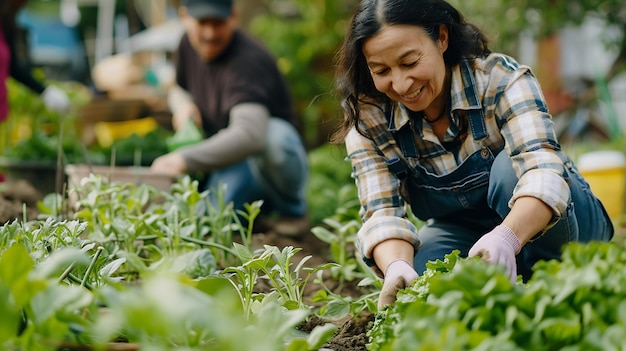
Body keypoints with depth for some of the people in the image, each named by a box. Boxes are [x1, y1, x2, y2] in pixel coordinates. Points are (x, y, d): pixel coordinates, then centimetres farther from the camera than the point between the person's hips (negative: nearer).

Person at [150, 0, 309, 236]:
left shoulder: (248, 59, -28)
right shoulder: (189, 44, -2)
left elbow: (249, 133, -46)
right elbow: (178, 88, 20)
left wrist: (185, 159, -54)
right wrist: (183, 104, -5)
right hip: (228, 166, 7)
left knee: (271, 133, -42)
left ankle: (292, 208, -9)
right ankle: (259, 205, 15)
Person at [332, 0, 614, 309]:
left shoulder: (501, 79, -26)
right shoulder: (367, 120, -16)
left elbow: (544, 170, -39)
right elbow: (382, 213, -22)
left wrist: (505, 238, -59)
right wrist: (397, 267, -46)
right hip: (461, 231, 3)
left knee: (510, 167, -34)